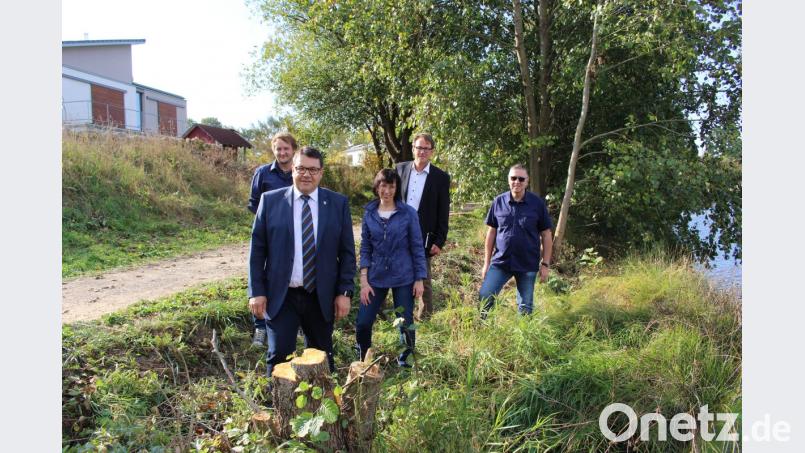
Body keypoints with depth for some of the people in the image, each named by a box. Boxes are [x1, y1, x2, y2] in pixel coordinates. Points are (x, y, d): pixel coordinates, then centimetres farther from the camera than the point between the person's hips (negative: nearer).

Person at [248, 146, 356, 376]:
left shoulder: (338, 203, 1)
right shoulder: (270, 200, 0)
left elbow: (347, 251, 2)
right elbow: (257, 248, 2)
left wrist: (345, 291, -3)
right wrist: (257, 291, -3)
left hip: (321, 297, 1)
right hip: (281, 297, -1)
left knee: (321, 358, 13)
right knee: (279, 357, -1)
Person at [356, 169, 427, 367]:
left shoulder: (408, 213, -5)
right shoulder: (369, 213, 2)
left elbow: (417, 247, -1)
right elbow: (365, 249, 4)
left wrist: (419, 279, -4)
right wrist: (364, 281, -1)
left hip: (403, 278, -2)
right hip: (376, 277, 2)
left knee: (406, 324, 5)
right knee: (362, 323, -1)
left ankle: (405, 362, 28)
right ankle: (362, 362, 23)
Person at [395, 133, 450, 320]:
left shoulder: (441, 177, -4)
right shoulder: (401, 169, 5)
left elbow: (443, 213, -3)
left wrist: (439, 242, -7)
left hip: (423, 237, -3)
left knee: (423, 280, 7)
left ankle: (424, 318, 20)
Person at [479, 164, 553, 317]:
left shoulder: (537, 203, -5)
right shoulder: (499, 201, -1)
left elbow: (546, 235, 0)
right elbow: (491, 233, 5)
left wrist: (545, 264, -3)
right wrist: (486, 263, 5)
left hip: (528, 264, -1)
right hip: (500, 262, 1)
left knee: (525, 307, 11)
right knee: (484, 297, -4)